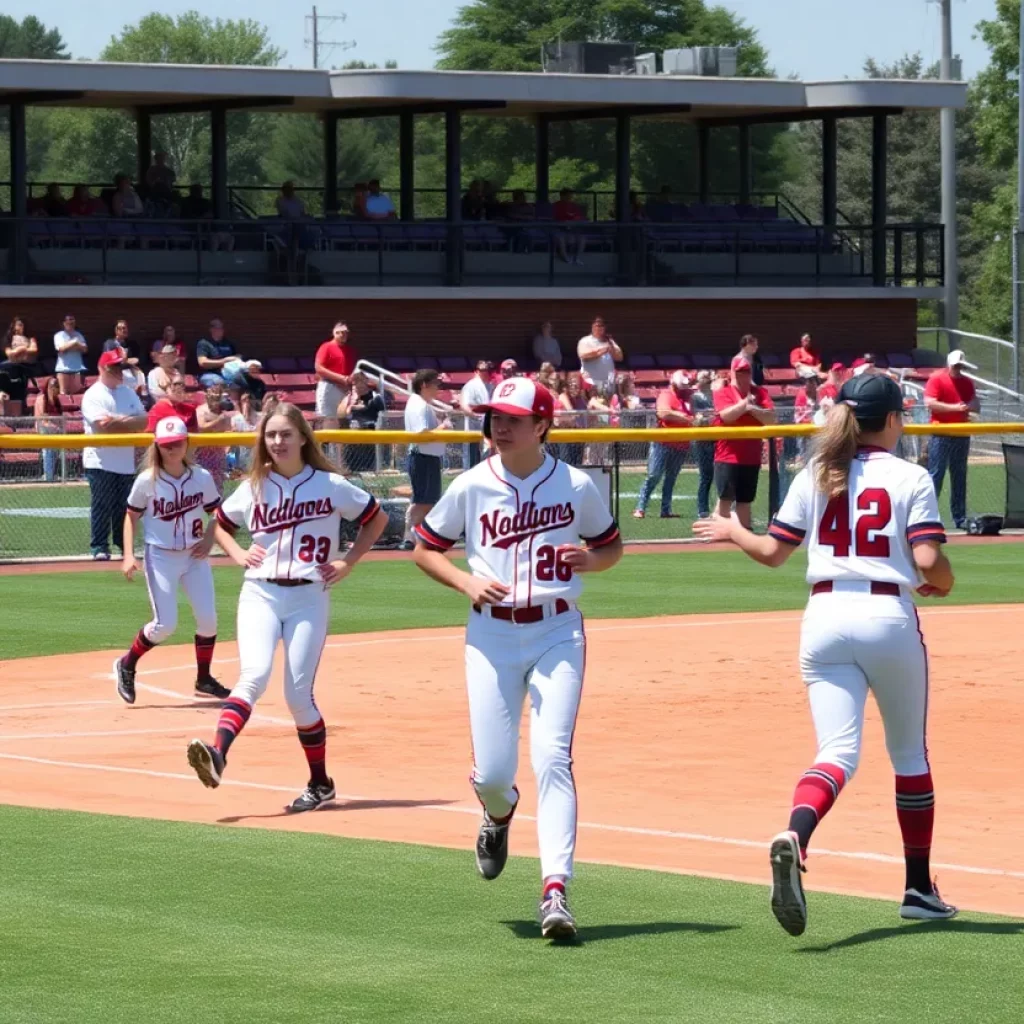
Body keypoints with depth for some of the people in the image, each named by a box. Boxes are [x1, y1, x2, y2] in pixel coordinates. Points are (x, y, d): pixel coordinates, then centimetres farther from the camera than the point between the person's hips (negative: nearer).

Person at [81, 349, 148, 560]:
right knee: (101, 507, -6)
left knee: (124, 507, 9)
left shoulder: (129, 393, 13)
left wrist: (118, 421, -12)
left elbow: (144, 421, 3)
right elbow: (103, 425, -20)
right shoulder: (93, 395, -7)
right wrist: (129, 423, -12)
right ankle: (99, 548, -2)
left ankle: (125, 546, 17)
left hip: (126, 462, 6)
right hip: (101, 462, -6)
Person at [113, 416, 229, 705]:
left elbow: (217, 512, 9)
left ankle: (204, 680, 17)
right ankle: (126, 665, 16)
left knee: (208, 619, -1)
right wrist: (128, 556, -10)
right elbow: (131, 516, -1)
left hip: (194, 556, 3)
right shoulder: (147, 481, -11)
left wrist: (208, 539, -7)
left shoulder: (202, 478, -5)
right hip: (161, 558, -3)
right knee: (165, 625, -8)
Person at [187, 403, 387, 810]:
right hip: (259, 595, 1)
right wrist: (238, 554, 5)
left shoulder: (330, 485, 0)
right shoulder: (254, 487, 7)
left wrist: (348, 562, 4)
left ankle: (320, 783, 15)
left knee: (298, 695, -3)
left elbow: (377, 518, 12)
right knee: (254, 674, -22)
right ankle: (217, 754, -40)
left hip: (309, 598, -1)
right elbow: (221, 523, 24)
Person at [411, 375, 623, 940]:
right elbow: (425, 547, 10)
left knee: (551, 757, -15)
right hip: (492, 634, 1)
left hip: (557, 633, -1)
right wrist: (467, 582, -8)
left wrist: (591, 559, -9)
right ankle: (499, 815, 37)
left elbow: (612, 544, 14)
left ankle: (555, 891, -18)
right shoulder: (471, 487, 0)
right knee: (492, 771, -2)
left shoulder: (577, 486, -1)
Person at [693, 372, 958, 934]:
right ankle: (918, 888, 20)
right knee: (910, 754, 15)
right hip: (889, 618, -2)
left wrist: (732, 531, 26)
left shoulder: (814, 477, 7)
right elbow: (929, 561, -12)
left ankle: (794, 837, -38)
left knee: (839, 751, -6)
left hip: (825, 619, 2)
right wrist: (942, 582, 11)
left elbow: (772, 551, 6)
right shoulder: (910, 478, -2)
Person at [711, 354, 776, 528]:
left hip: (751, 456, 4)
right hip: (728, 455, -4)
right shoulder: (723, 393, -2)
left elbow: (771, 418, -4)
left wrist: (753, 408, -19)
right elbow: (726, 415, -19)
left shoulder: (759, 393, 8)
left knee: (745, 501, 10)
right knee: (725, 498, -7)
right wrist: (744, 404, -28)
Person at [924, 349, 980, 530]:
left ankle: (960, 518, 14)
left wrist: (971, 406, -12)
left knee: (959, 477, 10)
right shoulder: (936, 379, -4)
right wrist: (954, 407, -19)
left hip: (962, 435, 6)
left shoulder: (967, 382, 13)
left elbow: (977, 407, 13)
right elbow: (930, 403, -14)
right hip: (941, 436, -6)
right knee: (935, 475, -9)